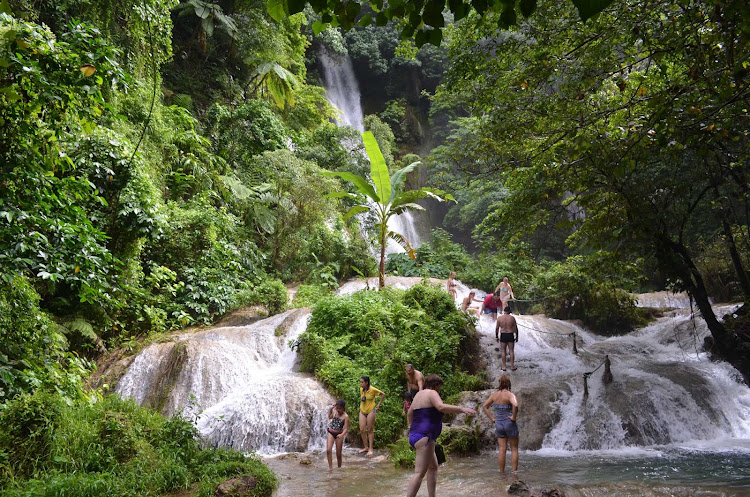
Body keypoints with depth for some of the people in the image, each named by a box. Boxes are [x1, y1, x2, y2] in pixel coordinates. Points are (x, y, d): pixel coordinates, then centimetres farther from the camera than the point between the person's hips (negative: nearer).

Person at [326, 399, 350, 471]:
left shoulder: (345, 416, -13)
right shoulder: (334, 412, -1)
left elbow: (346, 428, -16)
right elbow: (329, 417, 18)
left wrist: (342, 435, -35)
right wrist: (330, 408, 8)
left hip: (339, 434, -3)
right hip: (331, 433, 3)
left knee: (338, 453, 4)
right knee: (328, 450, -15)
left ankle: (339, 467, 22)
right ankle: (330, 467, -9)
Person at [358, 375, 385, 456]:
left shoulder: (372, 390, -15)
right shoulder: (361, 389, 1)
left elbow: (383, 394, -4)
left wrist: (379, 404, -4)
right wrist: (361, 405, 10)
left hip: (371, 411, -5)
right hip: (362, 411, 5)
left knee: (370, 430, 1)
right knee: (362, 430, 2)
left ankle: (370, 449, 7)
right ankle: (365, 447, 16)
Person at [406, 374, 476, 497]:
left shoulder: (419, 394, 19)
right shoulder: (431, 393, -8)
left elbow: (409, 413, 32)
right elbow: (441, 407, -27)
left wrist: (411, 427, 46)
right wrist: (462, 409, -25)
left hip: (415, 435, 11)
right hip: (424, 436, -11)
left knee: (433, 467, 21)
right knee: (420, 472, -14)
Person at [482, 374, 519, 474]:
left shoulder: (494, 395, 3)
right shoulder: (510, 395, -13)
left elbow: (484, 406, 8)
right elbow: (515, 405, -32)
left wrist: (492, 418, 9)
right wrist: (514, 417, -18)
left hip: (498, 424, 4)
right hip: (509, 424, -4)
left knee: (502, 449, 9)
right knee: (514, 449, 7)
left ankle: (502, 473, 12)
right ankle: (514, 472, 6)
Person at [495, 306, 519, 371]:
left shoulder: (499, 318, -3)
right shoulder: (512, 318, -5)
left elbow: (497, 328, 0)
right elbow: (516, 328, -1)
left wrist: (496, 336, 11)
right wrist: (516, 336, 10)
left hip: (503, 336, 1)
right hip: (510, 335, -1)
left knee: (503, 351, 8)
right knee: (511, 351, 7)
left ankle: (504, 367, 10)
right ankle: (512, 366, 8)